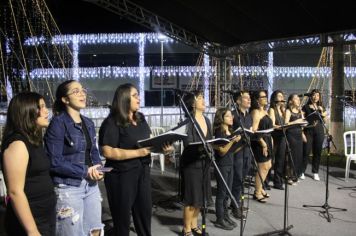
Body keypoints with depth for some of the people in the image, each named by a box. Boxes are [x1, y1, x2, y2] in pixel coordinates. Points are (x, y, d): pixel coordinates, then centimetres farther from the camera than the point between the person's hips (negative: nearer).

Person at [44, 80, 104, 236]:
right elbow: (54, 162, -19)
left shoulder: (88, 123, 9)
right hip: (68, 187, -7)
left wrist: (97, 168, -5)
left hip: (91, 185, 7)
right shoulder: (58, 123, -13)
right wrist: (85, 171, -17)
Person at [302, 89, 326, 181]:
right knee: (306, 152, -6)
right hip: (308, 132, -3)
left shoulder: (321, 108, 12)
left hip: (319, 132, 4)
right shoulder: (306, 107, 1)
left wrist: (322, 112, -7)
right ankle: (302, 171, 4)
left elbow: (324, 121, 9)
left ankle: (315, 172, 16)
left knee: (317, 152, 6)